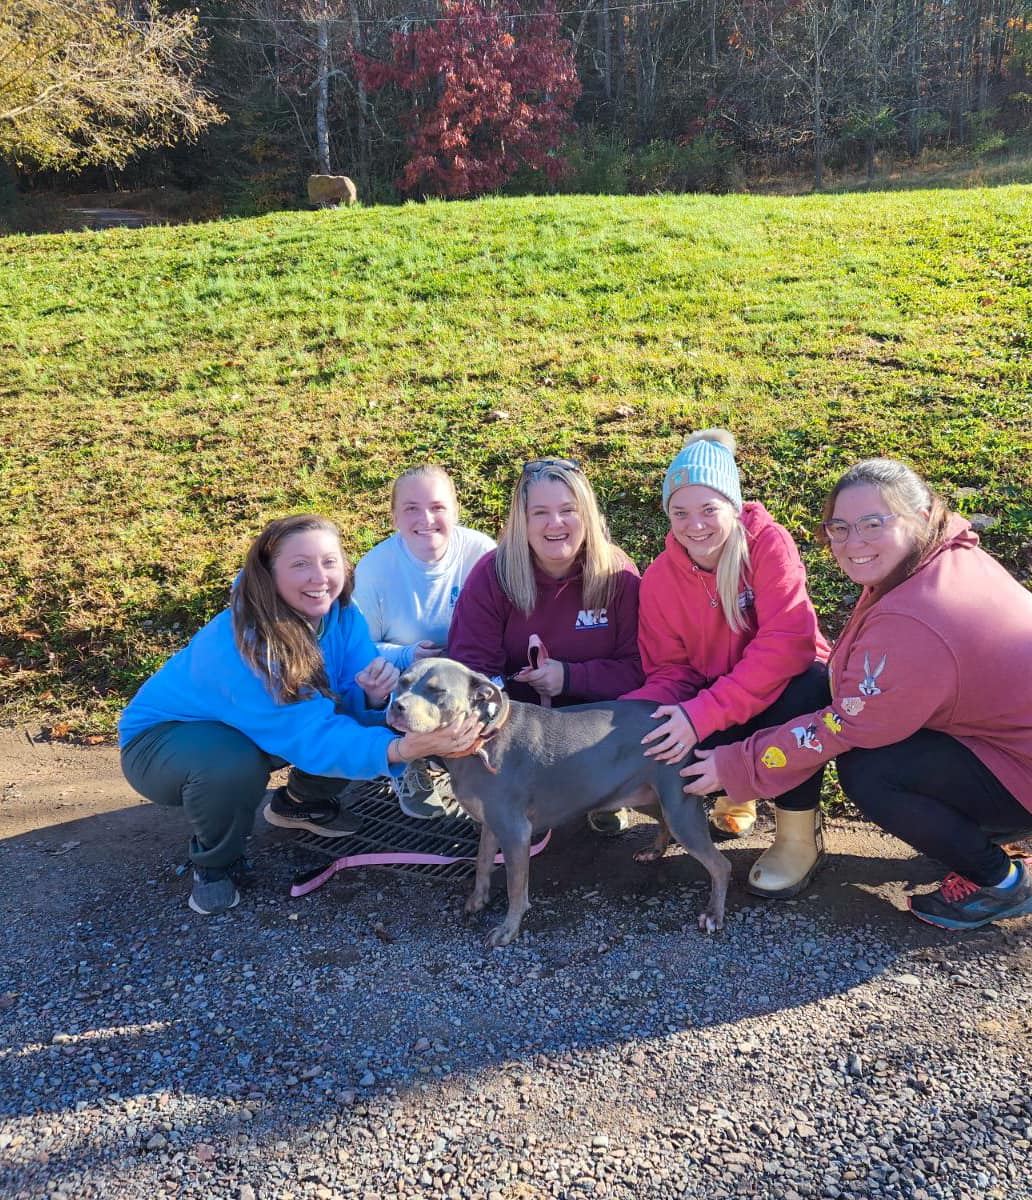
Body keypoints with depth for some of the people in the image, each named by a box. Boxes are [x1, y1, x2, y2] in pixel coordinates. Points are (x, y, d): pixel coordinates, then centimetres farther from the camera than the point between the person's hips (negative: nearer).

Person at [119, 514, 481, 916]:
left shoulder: (339, 614, -17)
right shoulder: (237, 643, -37)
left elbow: (355, 705, -15)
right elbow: (308, 735, -42)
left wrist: (375, 695, -40)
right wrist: (398, 749, -57)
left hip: (260, 732, 6)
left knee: (365, 713, -15)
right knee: (232, 764, -39)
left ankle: (300, 803, 13)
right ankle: (213, 861, -5)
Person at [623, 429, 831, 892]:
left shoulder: (769, 544, -19)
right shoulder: (658, 579, -7)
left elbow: (788, 641, -30)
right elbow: (669, 671, -2)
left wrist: (702, 714, -37)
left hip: (784, 687, -3)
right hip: (717, 697, 3)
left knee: (806, 689, -38)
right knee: (654, 744, -27)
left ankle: (802, 837, -13)